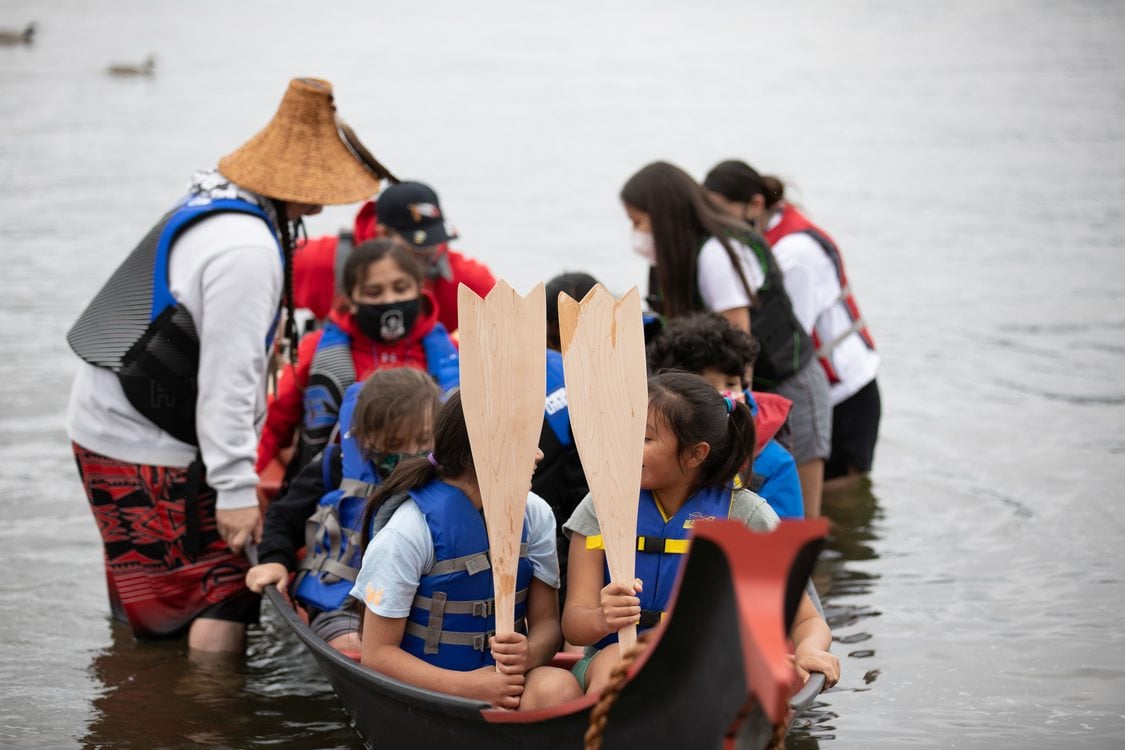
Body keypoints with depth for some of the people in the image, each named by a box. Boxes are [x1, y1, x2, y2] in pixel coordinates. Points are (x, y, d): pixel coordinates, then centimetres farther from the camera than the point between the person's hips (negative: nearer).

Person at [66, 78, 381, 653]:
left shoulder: (214, 208, 11)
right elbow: (227, 379, -24)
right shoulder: (248, 250, -22)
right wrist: (235, 487, -22)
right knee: (222, 594, -6)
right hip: (147, 449, -10)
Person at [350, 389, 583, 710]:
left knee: (558, 687, -29)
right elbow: (377, 653, -9)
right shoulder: (408, 531, -11)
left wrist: (528, 654, -20)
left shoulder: (534, 515, 6)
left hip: (506, 681, 5)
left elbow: (546, 622, 6)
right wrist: (469, 686, -22)